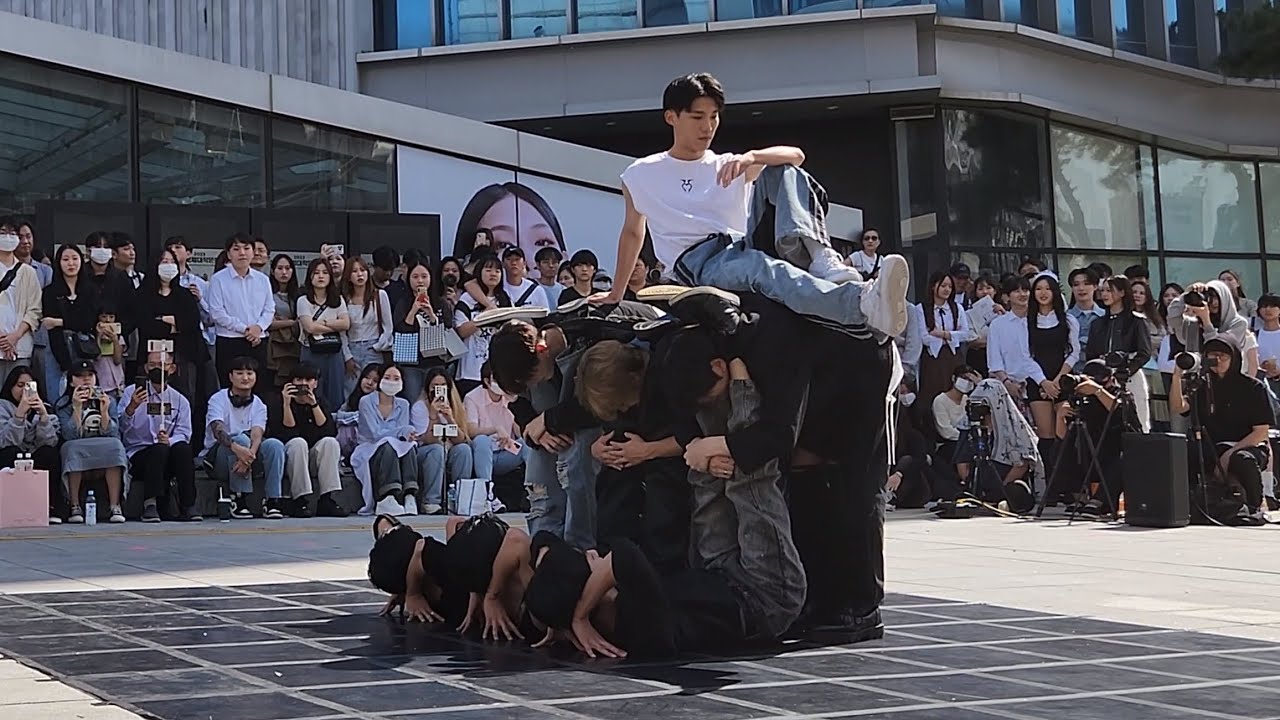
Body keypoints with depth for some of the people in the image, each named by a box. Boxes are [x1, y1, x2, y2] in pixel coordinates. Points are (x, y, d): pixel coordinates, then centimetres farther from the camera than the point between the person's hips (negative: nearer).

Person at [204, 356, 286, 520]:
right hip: (216, 456, -3)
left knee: (274, 445, -24)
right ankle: (239, 499, -30)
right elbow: (217, 430, -24)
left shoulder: (258, 405, 5)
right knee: (241, 439, -34)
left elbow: (257, 434, -13)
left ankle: (273, 500, -26)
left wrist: (249, 455, -36)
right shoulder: (218, 399, -5)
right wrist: (237, 448, -44)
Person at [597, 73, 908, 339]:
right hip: (697, 263, -4)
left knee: (779, 170, -11)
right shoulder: (640, 175, 17)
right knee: (759, 266, -40)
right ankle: (865, 303, -70)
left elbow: (795, 156, 4)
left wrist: (751, 158, -16)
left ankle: (819, 259, -39)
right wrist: (616, 294, 36)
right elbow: (633, 232, 30)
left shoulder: (730, 167, 20)